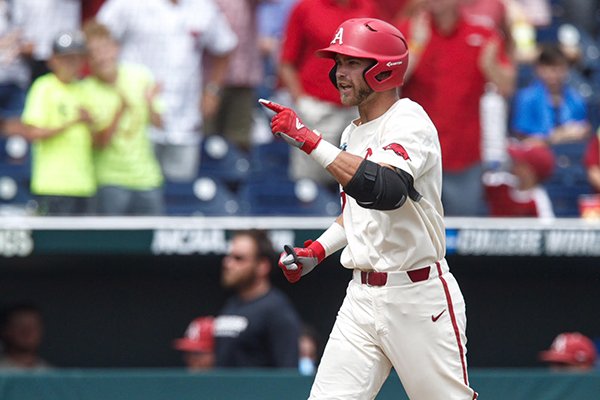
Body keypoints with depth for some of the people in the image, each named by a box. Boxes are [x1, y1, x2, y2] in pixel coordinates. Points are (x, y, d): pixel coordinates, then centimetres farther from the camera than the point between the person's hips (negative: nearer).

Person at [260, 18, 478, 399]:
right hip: (362, 295, 8)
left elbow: (385, 191, -34)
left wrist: (309, 140, -35)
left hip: (418, 296, -8)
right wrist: (317, 250, 12)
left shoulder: (410, 121, -14)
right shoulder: (353, 134, 13)